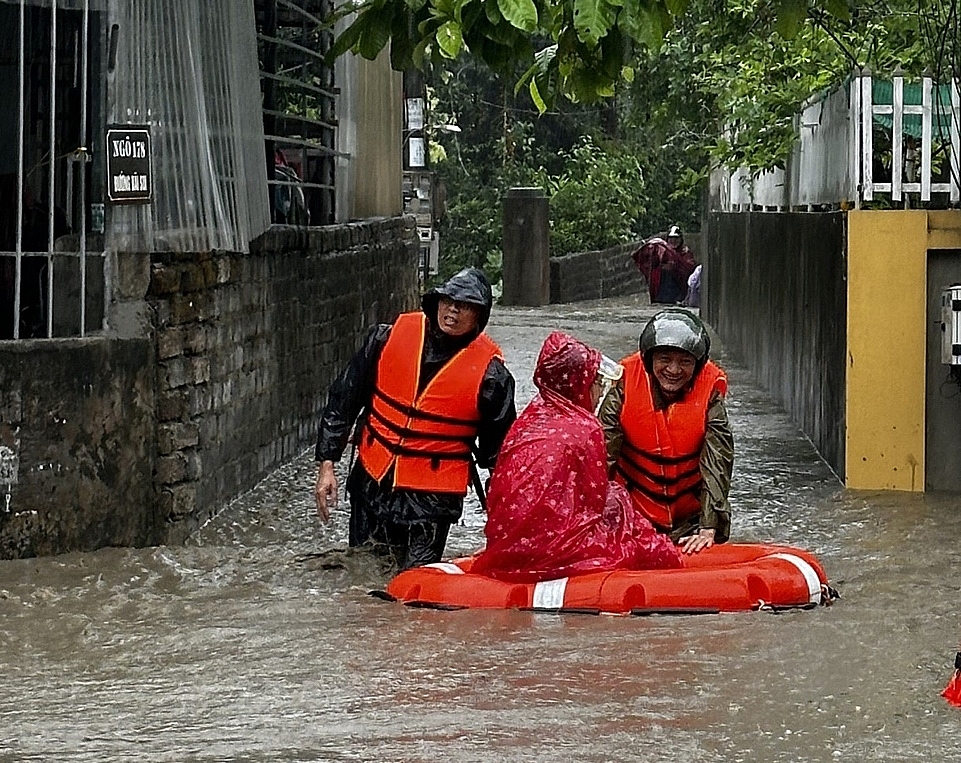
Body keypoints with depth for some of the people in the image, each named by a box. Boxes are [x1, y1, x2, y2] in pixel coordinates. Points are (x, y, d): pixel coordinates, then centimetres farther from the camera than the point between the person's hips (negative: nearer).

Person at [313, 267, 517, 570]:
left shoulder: (490, 372, -9)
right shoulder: (389, 337, -3)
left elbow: (498, 449, -1)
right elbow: (343, 400, 5)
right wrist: (327, 464, 1)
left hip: (430, 499, -3)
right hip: (371, 485, 3)